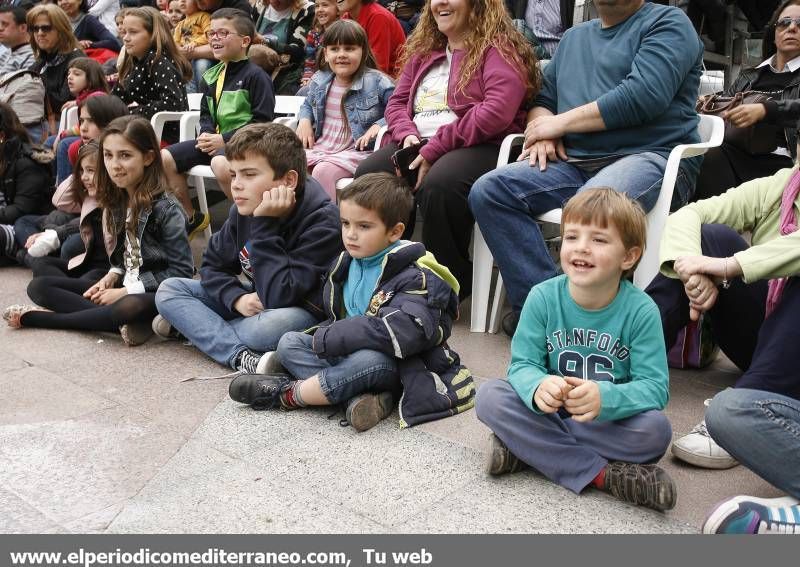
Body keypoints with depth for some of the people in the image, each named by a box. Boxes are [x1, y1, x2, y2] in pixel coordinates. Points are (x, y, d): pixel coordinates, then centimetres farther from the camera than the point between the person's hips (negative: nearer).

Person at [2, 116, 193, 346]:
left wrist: (127, 290, -17)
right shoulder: (117, 202, 5)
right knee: (39, 286, 1)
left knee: (132, 306, -41)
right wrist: (112, 276, -3)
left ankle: (33, 318, -18)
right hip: (123, 287, 8)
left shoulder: (165, 208, -16)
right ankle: (121, 322, -21)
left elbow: (182, 271, -17)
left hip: (154, 294, -7)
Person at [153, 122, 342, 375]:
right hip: (253, 300, 7)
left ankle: (194, 326, -12)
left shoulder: (322, 221, -27)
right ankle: (240, 356, -23)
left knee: (277, 322, -41)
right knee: (169, 290, -3)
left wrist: (265, 224, -34)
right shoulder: (244, 209, -8)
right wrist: (237, 298, -18)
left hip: (302, 311, -7)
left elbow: (278, 296, -34)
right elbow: (212, 266, 4)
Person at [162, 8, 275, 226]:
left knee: (220, 163, -39)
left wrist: (224, 139, -17)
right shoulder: (211, 76, 16)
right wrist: (205, 134, -2)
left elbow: (262, 120, -14)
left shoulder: (255, 75, -7)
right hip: (213, 140, 8)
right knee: (165, 158, -2)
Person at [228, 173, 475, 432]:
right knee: (289, 342, -8)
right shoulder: (345, 264, 9)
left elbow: (402, 334, -32)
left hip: (394, 366, -7)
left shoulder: (414, 277, -16)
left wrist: (327, 339, -26)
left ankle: (286, 394, -17)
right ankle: (359, 395, -28)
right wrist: (328, 336, -7)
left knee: (370, 360, -38)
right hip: (347, 353, 8)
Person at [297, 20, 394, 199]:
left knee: (324, 171, -32)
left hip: (356, 151, -5)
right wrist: (304, 120, 9)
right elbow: (308, 104, 30)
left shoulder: (377, 82, -5)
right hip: (319, 147, 6)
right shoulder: (319, 80, 11)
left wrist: (379, 125, -22)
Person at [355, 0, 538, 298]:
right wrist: (408, 135, -4)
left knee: (438, 184, -37)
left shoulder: (498, 49, -2)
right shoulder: (423, 52, 21)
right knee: (368, 175, -21)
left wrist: (434, 149, -18)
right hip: (421, 147, 6)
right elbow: (396, 103, 22)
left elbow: (496, 112, -17)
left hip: (483, 147, -6)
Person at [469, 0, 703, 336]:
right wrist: (542, 130, 3)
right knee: (488, 191, -16)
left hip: (649, 156, -6)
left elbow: (643, 96, -12)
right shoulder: (574, 37, 27)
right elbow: (543, 100, 29)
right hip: (575, 162, 7)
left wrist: (561, 122, -6)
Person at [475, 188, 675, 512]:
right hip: (550, 413, 2)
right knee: (490, 397, -24)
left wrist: (604, 399, -40)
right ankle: (603, 473, -24)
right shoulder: (543, 297, -11)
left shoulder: (641, 310, -15)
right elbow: (522, 364, -11)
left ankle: (527, 447, -21)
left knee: (656, 429, -31)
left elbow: (655, 387, -19)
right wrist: (538, 387, -37)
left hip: (610, 421, -2)